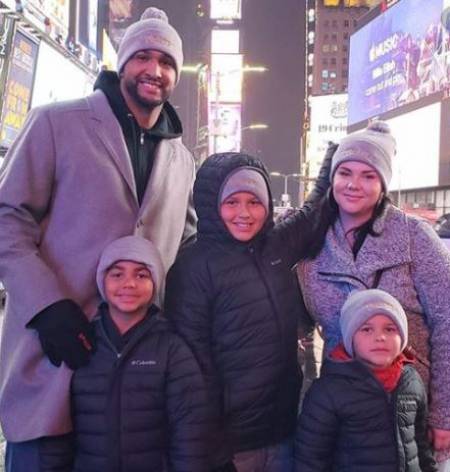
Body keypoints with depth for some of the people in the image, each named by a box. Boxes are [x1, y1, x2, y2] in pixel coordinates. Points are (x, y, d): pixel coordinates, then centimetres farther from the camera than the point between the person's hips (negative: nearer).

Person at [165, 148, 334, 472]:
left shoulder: (280, 246, 2)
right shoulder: (193, 266, -12)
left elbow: (316, 209, 19)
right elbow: (194, 362, -13)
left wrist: (337, 152, 16)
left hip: (284, 430, 5)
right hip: (230, 440, -5)